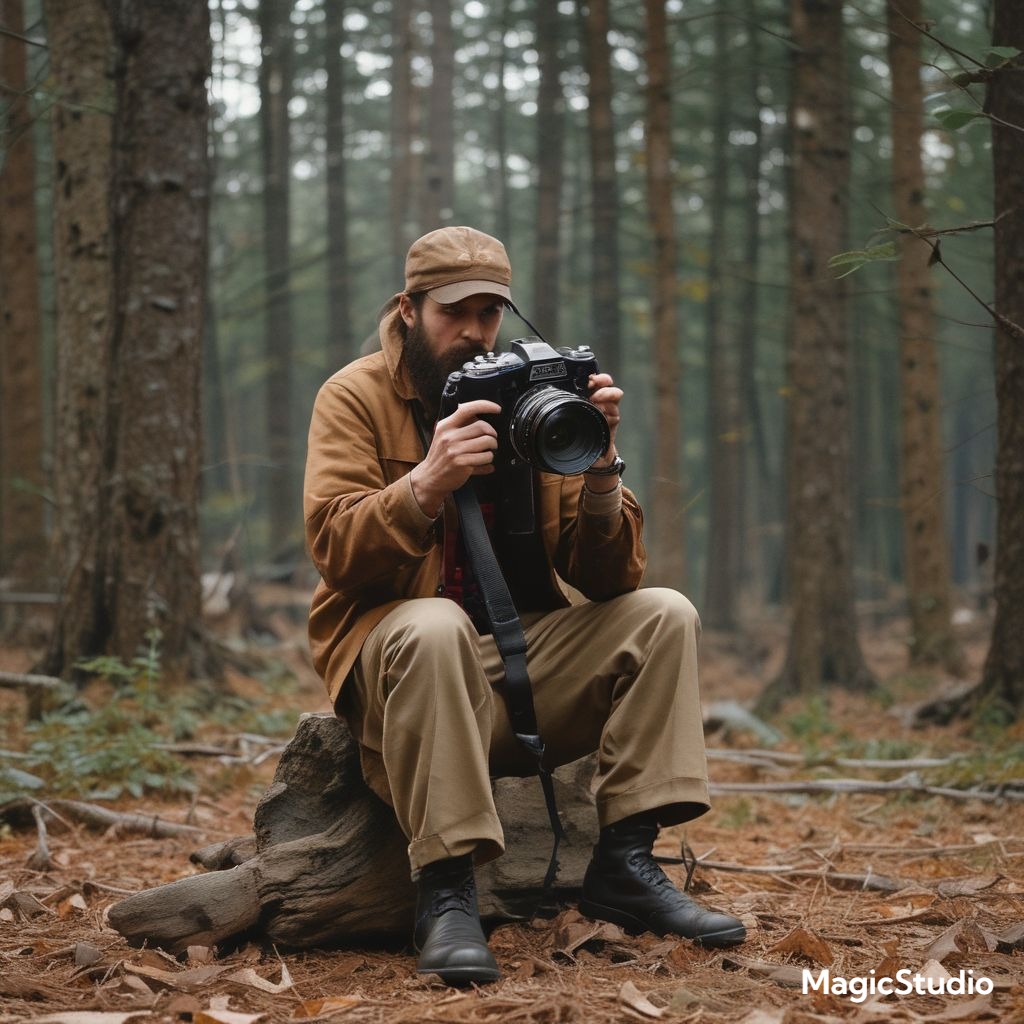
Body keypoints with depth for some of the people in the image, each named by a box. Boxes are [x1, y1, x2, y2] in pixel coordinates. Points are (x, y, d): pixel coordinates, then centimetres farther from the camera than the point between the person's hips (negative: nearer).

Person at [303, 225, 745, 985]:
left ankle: (625, 863, -15)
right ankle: (446, 888, -32)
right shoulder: (356, 397, -1)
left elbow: (607, 578, -1)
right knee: (435, 626, -36)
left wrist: (599, 467, -18)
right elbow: (334, 549, -16)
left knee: (664, 615, -12)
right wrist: (428, 481, -30)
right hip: (400, 652, -4)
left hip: (527, 650, 5)